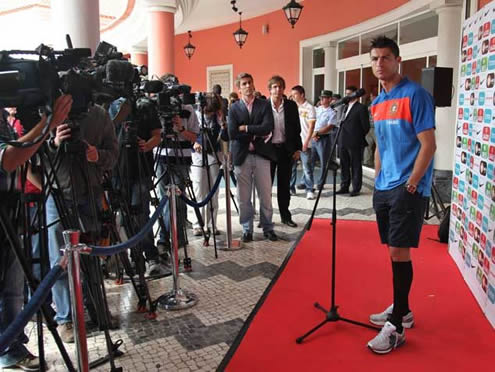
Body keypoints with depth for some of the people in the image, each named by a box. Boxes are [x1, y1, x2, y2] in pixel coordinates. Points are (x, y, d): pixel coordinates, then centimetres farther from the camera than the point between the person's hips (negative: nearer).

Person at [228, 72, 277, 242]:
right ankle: (247, 230, 18)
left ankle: (268, 228, 19)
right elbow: (232, 133, -8)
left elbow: (267, 127, -11)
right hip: (242, 156, 0)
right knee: (244, 197, 5)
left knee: (265, 195, 5)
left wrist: (245, 128, -10)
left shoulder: (264, 105, 5)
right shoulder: (234, 108, 5)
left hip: (261, 155, 0)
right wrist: (256, 134, -8)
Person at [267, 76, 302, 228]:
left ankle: (285, 215, 21)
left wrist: (297, 148, 2)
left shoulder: (291, 106, 2)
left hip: (286, 149, 2)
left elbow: (297, 128, 6)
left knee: (284, 185, 10)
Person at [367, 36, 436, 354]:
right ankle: (402, 310, 27)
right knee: (393, 251, 13)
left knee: (399, 251, -7)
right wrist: (378, 180, 13)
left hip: (408, 189, -7)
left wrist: (410, 185, -15)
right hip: (384, 189, 7)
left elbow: (429, 145, -14)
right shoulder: (377, 102, 13)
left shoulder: (415, 94, -10)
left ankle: (397, 327, 3)